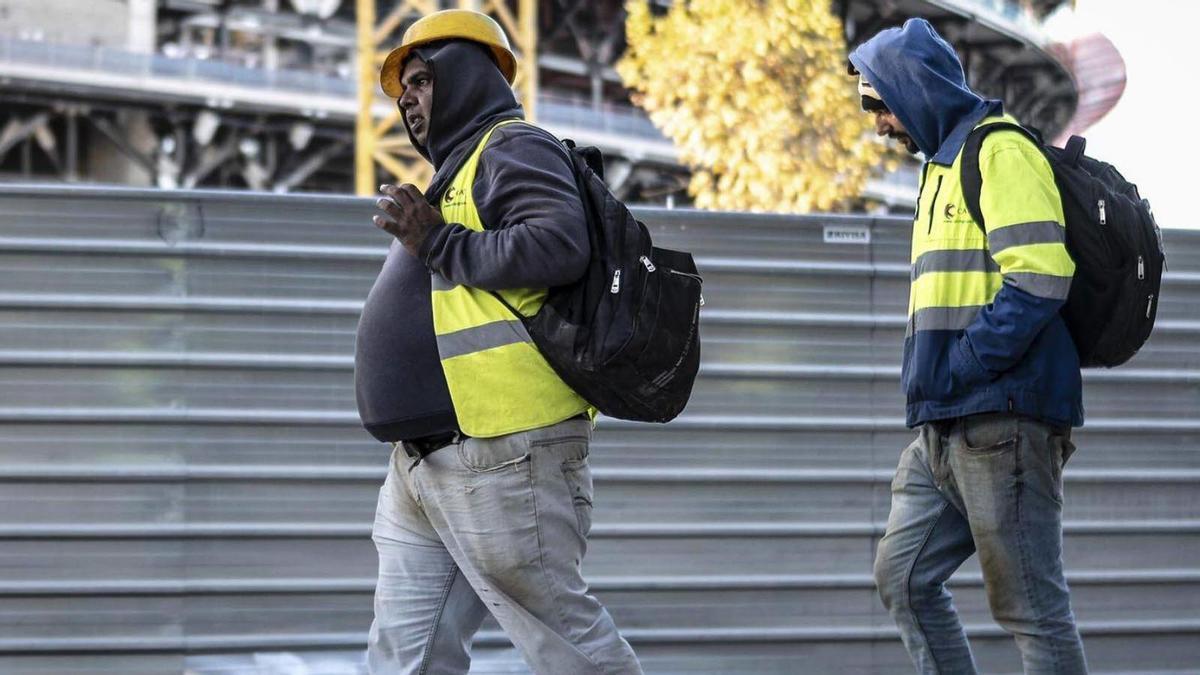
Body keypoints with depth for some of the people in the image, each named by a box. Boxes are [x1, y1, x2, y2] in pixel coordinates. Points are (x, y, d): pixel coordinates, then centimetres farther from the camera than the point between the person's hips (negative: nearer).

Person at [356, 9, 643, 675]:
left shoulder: (512, 148, -5)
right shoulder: (457, 172, 26)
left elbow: (557, 245, -22)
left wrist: (438, 244, -16)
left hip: (500, 461, -10)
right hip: (423, 469, 10)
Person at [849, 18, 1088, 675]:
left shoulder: (1001, 151, -10)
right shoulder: (946, 161, 20)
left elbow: (1038, 278, -20)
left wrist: (955, 371, -18)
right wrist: (930, 380, 13)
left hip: (1001, 421, -10)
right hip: (946, 428, 10)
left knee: (1030, 606, -6)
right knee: (903, 575, 10)